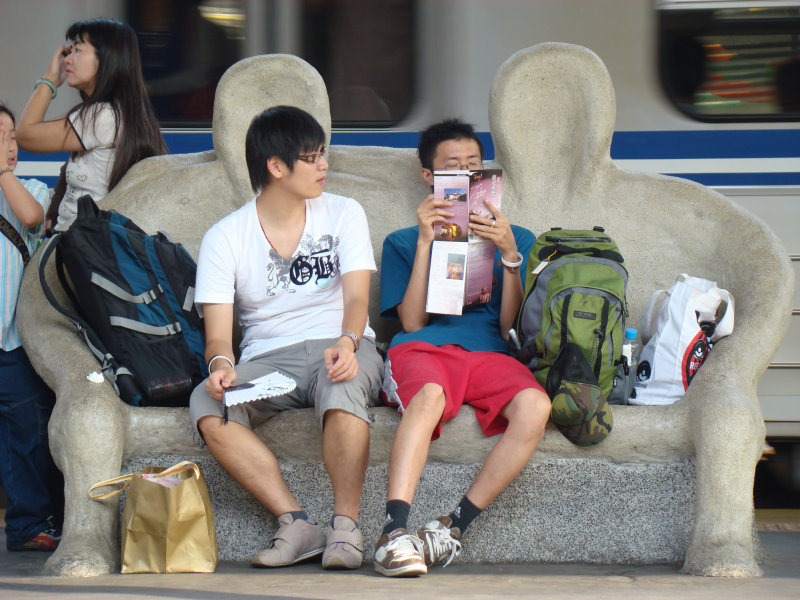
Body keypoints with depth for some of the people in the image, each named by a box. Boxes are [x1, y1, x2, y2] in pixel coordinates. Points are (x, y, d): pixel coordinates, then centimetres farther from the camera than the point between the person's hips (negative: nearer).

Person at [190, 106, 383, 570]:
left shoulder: (344, 214, 6)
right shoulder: (224, 237, 4)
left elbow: (356, 295, -8)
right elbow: (218, 330, -4)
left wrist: (346, 343, -31)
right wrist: (220, 364, -29)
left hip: (340, 347, -1)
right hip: (267, 359, 1)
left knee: (341, 385, -39)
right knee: (207, 406, -31)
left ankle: (346, 527, -30)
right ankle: (297, 524, -29)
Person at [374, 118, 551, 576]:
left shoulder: (516, 238, 29)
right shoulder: (404, 242, 27)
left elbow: (512, 325, 14)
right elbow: (413, 322, 9)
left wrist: (508, 254, 0)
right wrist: (425, 242, 3)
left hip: (490, 354, 2)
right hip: (423, 350, -1)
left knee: (535, 406, -35)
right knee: (429, 395, -41)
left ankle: (452, 527, -32)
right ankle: (395, 533, -52)